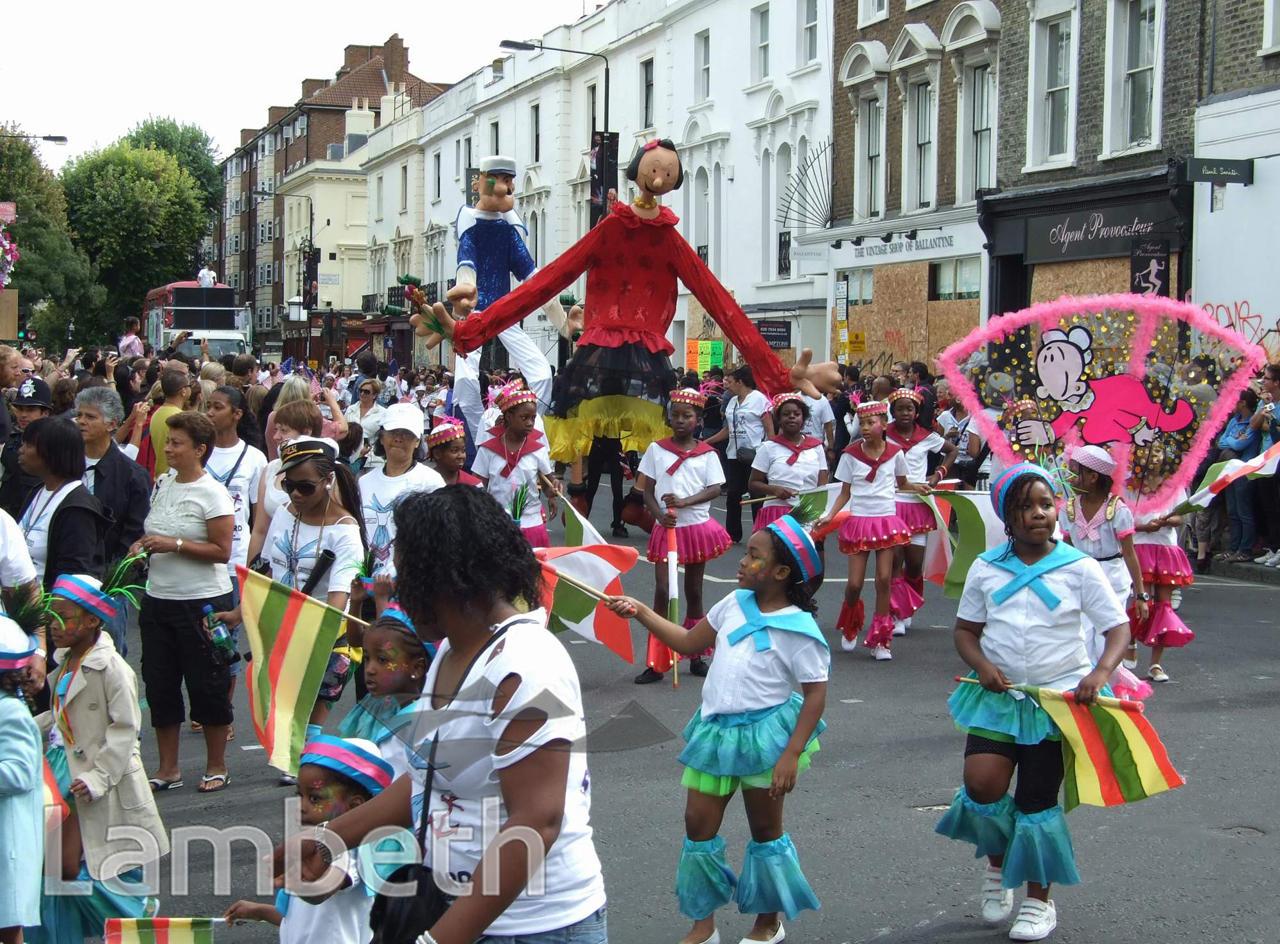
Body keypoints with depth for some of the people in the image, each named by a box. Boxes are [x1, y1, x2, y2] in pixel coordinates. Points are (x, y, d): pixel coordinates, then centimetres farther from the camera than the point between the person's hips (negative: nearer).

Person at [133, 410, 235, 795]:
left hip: (202, 601, -7)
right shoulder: (162, 484, 8)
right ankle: (168, 769, 21)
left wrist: (174, 545, -21)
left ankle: (216, 766, 17)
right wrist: (142, 546, 1)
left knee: (207, 683, 3)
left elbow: (221, 551, -16)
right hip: (158, 599, 7)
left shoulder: (211, 493, -12)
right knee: (159, 683, 9)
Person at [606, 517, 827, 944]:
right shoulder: (734, 604, 2)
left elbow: (816, 693, -14)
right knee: (698, 822, 8)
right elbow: (689, 641, 14)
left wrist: (792, 754, -18)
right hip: (716, 731, 6)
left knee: (765, 829, 11)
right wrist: (641, 612, 8)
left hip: (764, 734, -6)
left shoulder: (798, 629, -16)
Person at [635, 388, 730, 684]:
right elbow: (648, 491, 2)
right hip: (666, 529, 0)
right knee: (662, 591, -8)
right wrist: (660, 515, -17)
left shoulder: (707, 454, 1)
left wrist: (684, 502, -20)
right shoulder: (657, 449, 3)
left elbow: (715, 489, -6)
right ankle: (656, 663, -1)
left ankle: (696, 657, 23)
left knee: (694, 592, 11)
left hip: (697, 527, 0)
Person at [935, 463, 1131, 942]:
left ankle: (1040, 902, 24)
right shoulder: (986, 568, 0)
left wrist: (1101, 673, -23)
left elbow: (1118, 627, -5)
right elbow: (965, 629, 7)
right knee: (982, 784, -13)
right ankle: (997, 866, 20)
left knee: (1037, 799, 4)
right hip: (998, 693, 2)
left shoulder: (1079, 567, -6)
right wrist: (981, 664, -13)